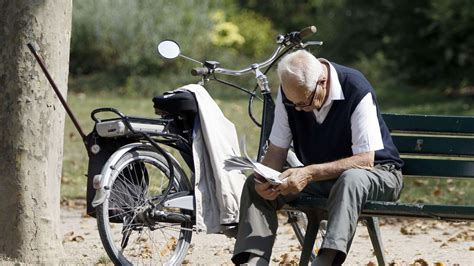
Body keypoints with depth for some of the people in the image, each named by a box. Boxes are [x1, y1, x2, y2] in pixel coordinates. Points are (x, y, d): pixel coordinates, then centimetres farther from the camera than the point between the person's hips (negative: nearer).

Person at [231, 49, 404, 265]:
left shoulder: (357, 92, -24)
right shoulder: (290, 94, -8)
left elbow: (365, 160, -27)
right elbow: (277, 150, -2)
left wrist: (310, 173, -36)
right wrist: (266, 180, -25)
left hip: (375, 173, -6)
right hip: (319, 177, 6)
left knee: (351, 180, -41)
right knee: (254, 184, -13)